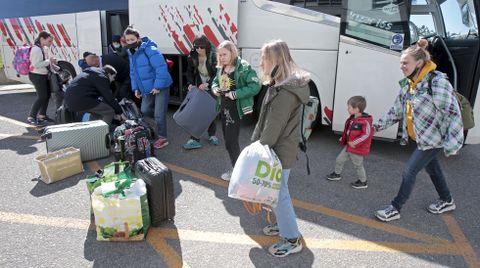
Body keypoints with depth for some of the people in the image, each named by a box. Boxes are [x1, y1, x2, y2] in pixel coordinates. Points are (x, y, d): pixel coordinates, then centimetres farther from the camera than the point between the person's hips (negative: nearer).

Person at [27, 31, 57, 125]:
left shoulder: (41, 48, 12)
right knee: (41, 97, -9)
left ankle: (42, 115, 25)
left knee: (47, 95, 13)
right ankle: (31, 117, -2)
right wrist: (49, 61, -18)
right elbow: (36, 64, -24)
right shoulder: (36, 49, -18)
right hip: (37, 76, -10)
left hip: (43, 75, 10)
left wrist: (51, 61, 3)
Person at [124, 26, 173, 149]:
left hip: (160, 86, -8)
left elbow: (161, 68, -26)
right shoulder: (131, 53, 8)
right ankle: (160, 119, 40)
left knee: (159, 114, -5)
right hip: (147, 88, 8)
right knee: (145, 110, 14)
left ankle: (162, 138, 9)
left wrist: (158, 86, -24)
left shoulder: (149, 49, -20)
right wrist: (136, 88, 8)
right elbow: (133, 72, 17)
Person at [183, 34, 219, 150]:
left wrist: (208, 84, -28)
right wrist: (190, 83, -8)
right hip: (198, 88, 3)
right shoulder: (192, 56, -4)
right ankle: (195, 139, 0)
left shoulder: (213, 56, -17)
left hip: (211, 88, -3)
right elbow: (189, 71, 8)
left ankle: (212, 135, 30)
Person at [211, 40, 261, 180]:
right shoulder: (221, 68, 7)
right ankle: (236, 167, 30)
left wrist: (236, 94, -26)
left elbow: (255, 86, -24)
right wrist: (215, 88, -1)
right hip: (223, 107, 8)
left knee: (231, 140, -4)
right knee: (227, 138, 14)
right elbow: (215, 81, 22)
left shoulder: (243, 68, -17)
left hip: (236, 109, -8)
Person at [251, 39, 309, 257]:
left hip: (280, 152, -9)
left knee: (278, 194, 4)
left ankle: (292, 240, 19)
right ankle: (284, 224, 42)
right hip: (280, 149, 9)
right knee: (278, 191, 23)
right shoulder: (281, 85, 7)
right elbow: (264, 120, 12)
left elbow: (273, 129, -24)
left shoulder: (285, 92, -25)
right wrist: (255, 142, 14)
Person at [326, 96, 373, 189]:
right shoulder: (352, 119, 1)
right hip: (348, 146, 8)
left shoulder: (365, 121, -26)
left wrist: (355, 143, -28)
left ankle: (363, 182, 29)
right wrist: (343, 138, 10)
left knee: (358, 165, 9)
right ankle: (337, 174, 39)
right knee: (339, 159, 17)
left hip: (358, 149, -8)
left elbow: (367, 134, -30)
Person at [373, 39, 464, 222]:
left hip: (433, 140, -8)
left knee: (409, 172, -6)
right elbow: (396, 111, 10)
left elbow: (453, 113, -24)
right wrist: (378, 126, 5)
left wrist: (451, 144, -26)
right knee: (432, 169, 23)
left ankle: (395, 209, 9)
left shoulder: (437, 82, -23)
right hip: (421, 139, 8)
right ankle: (447, 201, 45)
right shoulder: (408, 85, 2)